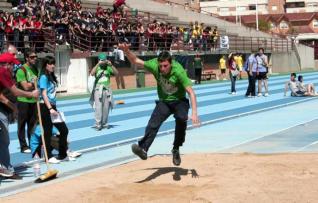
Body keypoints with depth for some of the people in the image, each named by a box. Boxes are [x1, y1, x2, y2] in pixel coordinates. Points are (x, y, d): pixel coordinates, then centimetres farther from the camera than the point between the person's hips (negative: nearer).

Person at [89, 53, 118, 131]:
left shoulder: (108, 68, 7)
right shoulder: (97, 68, 3)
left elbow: (116, 73, -5)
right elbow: (92, 73, -17)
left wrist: (111, 65, -18)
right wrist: (98, 64, -21)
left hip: (107, 90, 3)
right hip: (98, 89, -2)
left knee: (106, 108, 6)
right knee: (98, 107, -10)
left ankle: (104, 123, 16)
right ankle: (98, 124, -12)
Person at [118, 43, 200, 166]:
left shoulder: (178, 71, -27)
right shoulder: (154, 65, -17)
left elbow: (191, 92, -28)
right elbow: (135, 61, -3)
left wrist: (194, 113, -37)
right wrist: (126, 51, -23)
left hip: (179, 101, -3)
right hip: (164, 102, 3)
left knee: (181, 119, -31)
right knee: (153, 123, -21)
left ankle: (176, 149, -14)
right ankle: (143, 149, -34)